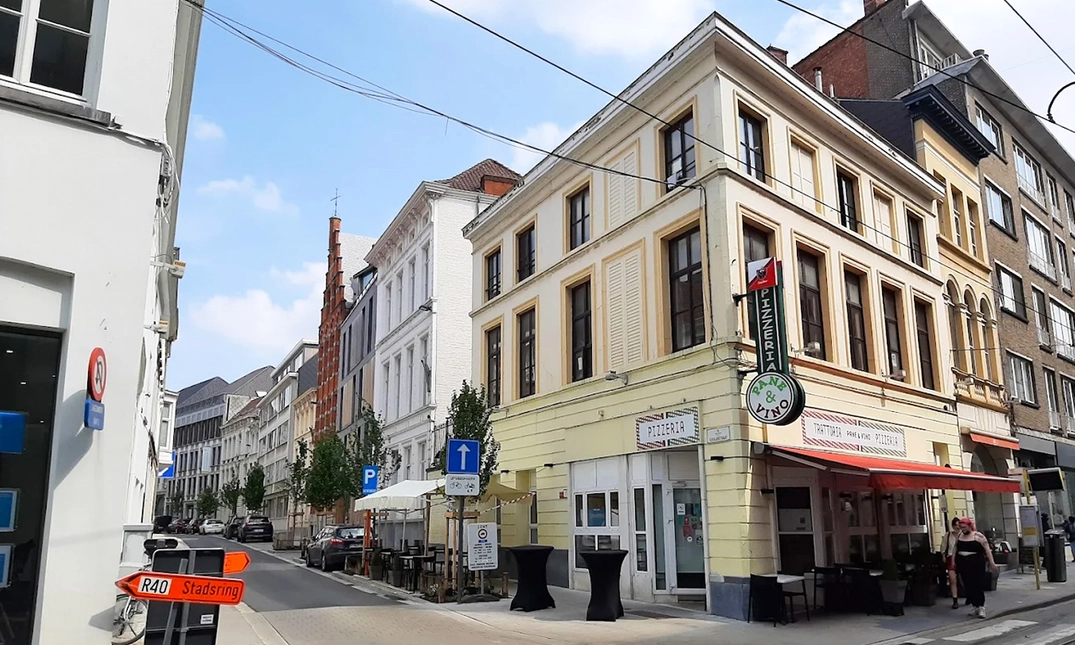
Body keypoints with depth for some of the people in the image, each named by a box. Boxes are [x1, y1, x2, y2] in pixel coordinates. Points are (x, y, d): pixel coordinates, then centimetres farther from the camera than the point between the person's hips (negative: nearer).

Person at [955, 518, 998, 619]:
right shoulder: (959, 536, 11)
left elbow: (987, 549, -5)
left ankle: (981, 607, 0)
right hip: (963, 564, 5)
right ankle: (974, 606, 17)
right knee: (968, 586, 6)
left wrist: (991, 563, -10)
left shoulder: (978, 536, -5)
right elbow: (955, 549, 18)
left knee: (978, 586, -6)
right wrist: (953, 561, 14)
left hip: (976, 564, -5)